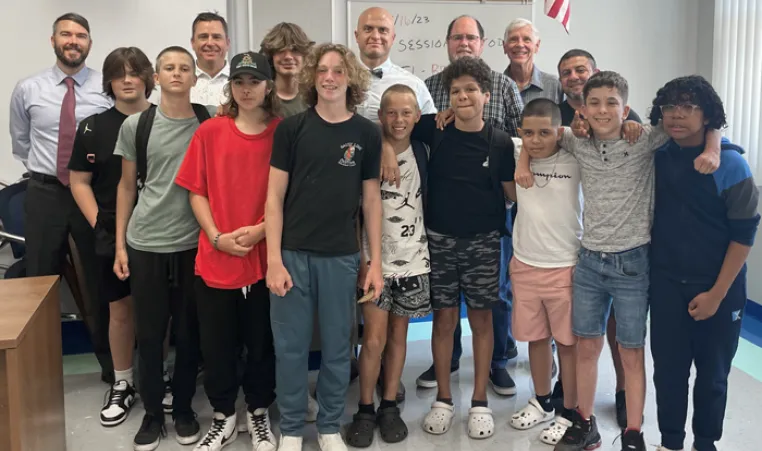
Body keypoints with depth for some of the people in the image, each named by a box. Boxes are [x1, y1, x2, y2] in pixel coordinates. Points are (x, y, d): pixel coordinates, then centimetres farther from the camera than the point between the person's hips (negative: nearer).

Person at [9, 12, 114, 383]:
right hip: (45, 193, 2)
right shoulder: (27, 90, 2)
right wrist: (43, 169, 8)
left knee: (101, 281, 11)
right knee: (40, 281, 10)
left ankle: (110, 363, 27)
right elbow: (20, 144, 14)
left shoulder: (109, 87, -5)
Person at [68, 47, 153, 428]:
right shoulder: (93, 127, 4)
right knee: (120, 310, 8)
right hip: (113, 235, 1)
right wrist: (98, 223, -5)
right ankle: (122, 385, 23)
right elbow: (79, 181, 5)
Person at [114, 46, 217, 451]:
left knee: (189, 332, 9)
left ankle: (183, 409, 27)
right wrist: (120, 243, 6)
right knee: (148, 333, 7)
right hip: (145, 243, 1)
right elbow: (127, 185, 8)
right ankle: (152, 412, 24)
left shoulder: (212, 121, 0)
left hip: (195, 243, 0)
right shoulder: (135, 125, 2)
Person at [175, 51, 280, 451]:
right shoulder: (209, 131, 2)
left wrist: (260, 230, -15)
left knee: (262, 341, 11)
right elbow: (197, 192, 3)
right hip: (215, 259, 1)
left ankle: (259, 413, 32)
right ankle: (223, 416, 31)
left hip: (266, 257, -1)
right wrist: (217, 236, -10)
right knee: (216, 343, 10)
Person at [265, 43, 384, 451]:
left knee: (336, 348, 11)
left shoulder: (367, 133, 3)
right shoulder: (292, 128, -1)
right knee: (290, 347, 7)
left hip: (342, 257, 1)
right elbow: (274, 196, -1)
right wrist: (273, 259, -8)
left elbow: (371, 200, 6)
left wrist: (375, 261, 2)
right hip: (293, 254, -1)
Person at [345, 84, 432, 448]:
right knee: (374, 338, -3)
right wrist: (361, 259, -11)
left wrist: (427, 244, 3)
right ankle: (365, 410, 13)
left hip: (413, 257, 3)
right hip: (375, 259, -3)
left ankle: (390, 406, 22)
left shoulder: (422, 152, 1)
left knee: (398, 334, 10)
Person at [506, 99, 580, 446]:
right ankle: (542, 403, 36)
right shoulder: (516, 156, -1)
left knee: (567, 341, 8)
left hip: (565, 267, -3)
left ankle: (569, 414, 24)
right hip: (524, 265, 4)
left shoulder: (575, 161, -11)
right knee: (536, 338, 17)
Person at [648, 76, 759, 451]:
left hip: (718, 287, -2)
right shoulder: (656, 155, -2)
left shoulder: (730, 163, -12)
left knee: (712, 372, 12)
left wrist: (717, 293, -13)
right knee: (668, 369, 7)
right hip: (666, 283, 3)